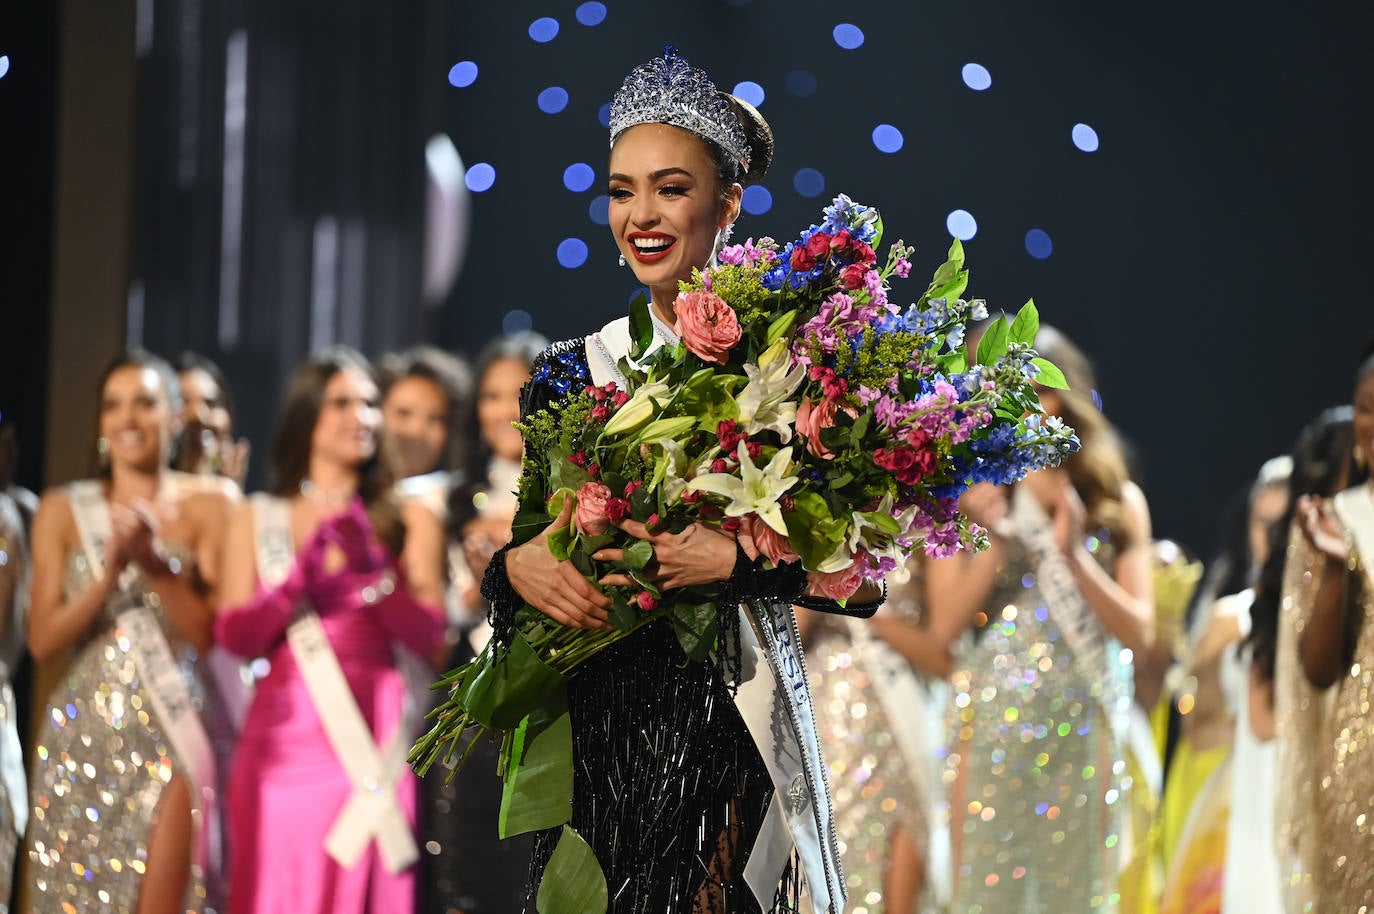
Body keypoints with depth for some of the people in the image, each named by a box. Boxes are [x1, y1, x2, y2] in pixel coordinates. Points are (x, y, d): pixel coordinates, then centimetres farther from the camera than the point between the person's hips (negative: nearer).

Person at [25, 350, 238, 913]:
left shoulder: (209, 504, 3)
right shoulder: (64, 510, 8)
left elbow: (209, 632, -2)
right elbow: (42, 640, 2)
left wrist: (156, 563, -15)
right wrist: (111, 572, -12)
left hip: (170, 733, -2)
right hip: (80, 735, 2)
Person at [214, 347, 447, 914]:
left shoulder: (408, 521, 8)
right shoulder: (258, 520, 11)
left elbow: (427, 637, -1)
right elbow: (235, 634, 0)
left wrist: (373, 568, -17)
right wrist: (306, 570, -14)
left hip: (371, 738, -1)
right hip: (283, 736, 1)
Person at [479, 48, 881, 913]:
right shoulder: (570, 373, 8)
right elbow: (519, 553, 11)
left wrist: (735, 562, -19)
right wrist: (516, 569, -10)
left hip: (731, 727, -3)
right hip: (597, 733, 3)